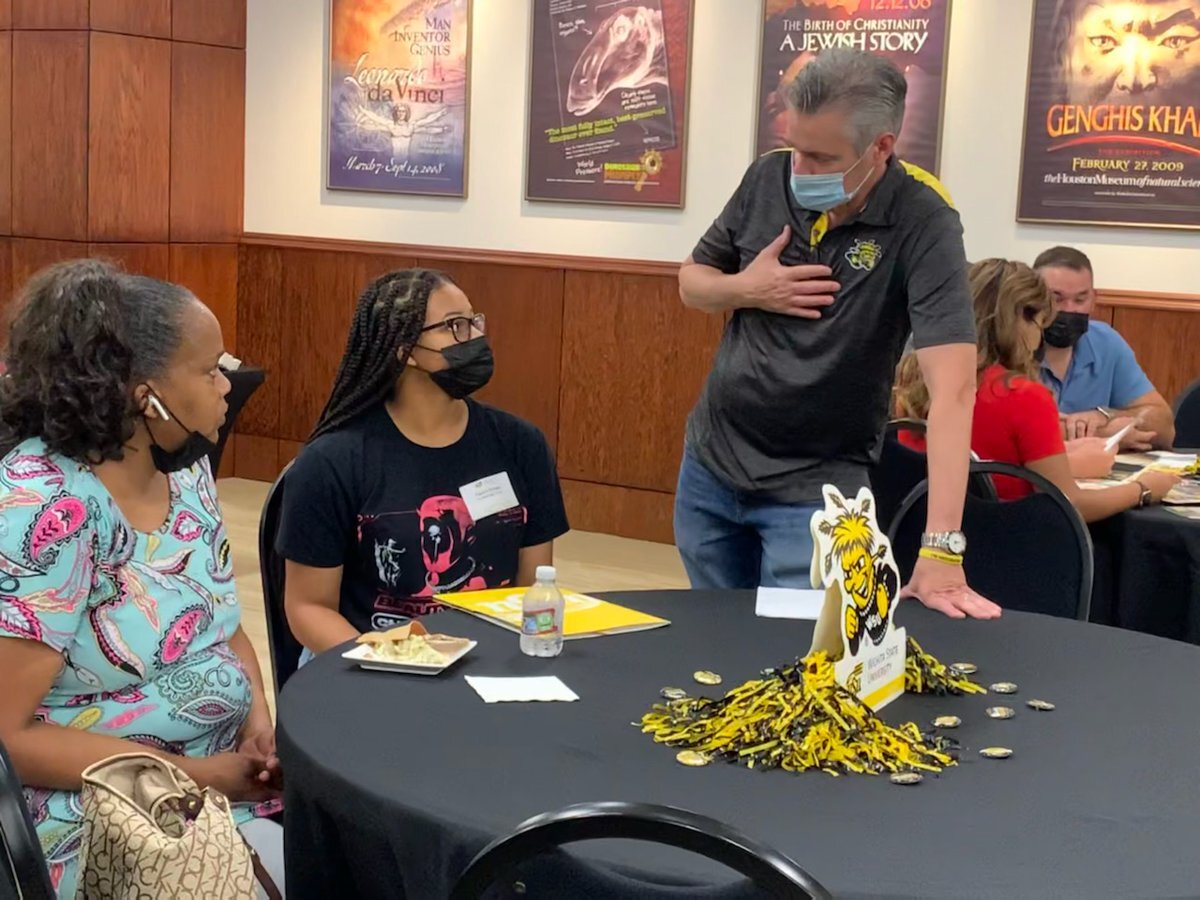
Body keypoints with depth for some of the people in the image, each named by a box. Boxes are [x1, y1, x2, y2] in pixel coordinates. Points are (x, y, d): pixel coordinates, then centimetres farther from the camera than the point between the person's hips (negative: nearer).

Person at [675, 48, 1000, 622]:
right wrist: (746, 289, -15)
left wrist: (941, 551, -38)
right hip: (709, 464, 5)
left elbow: (951, 386, -30)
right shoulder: (768, 178, -6)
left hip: (814, 487, -5)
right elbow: (692, 282, 9)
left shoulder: (922, 223, -21)